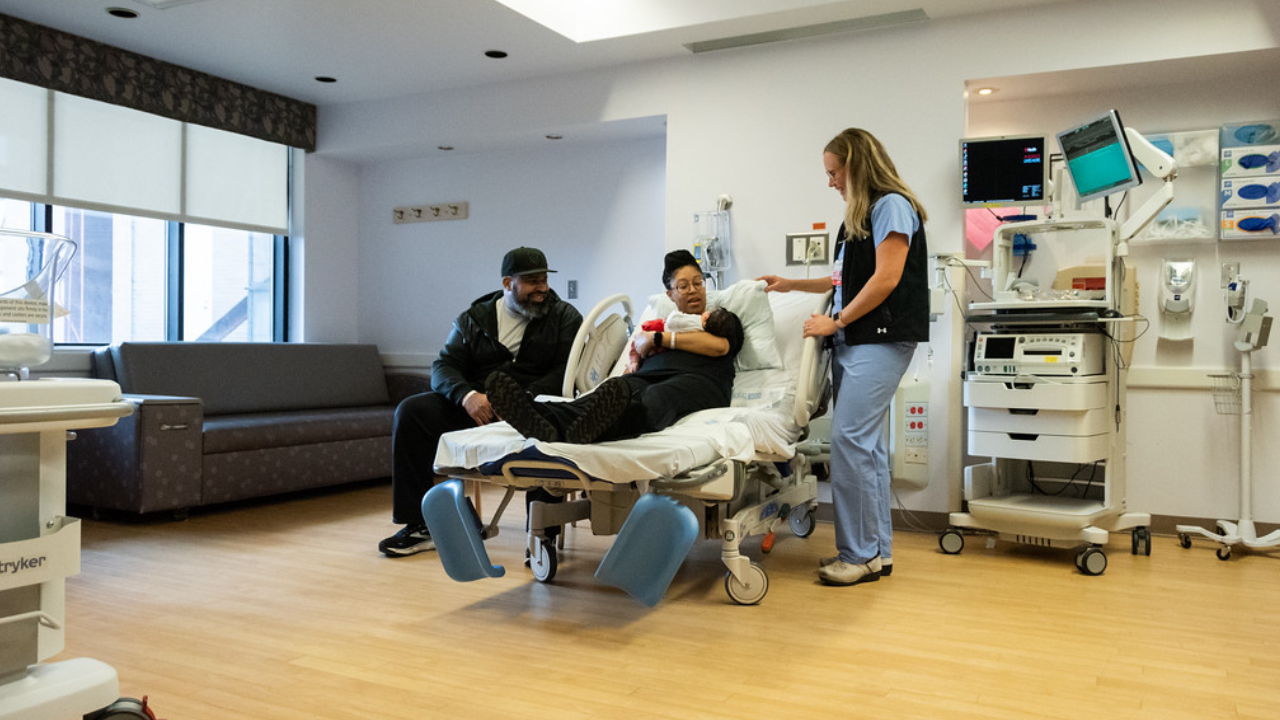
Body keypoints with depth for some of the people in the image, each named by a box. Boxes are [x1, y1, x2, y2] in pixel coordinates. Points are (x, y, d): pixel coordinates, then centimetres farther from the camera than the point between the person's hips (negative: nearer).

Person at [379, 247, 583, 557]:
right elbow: (443, 367, 5)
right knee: (411, 411, -16)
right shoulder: (473, 319, 14)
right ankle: (419, 526, -13)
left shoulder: (564, 317, 8)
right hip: (476, 406, 3)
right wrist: (467, 396, -19)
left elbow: (567, 371, -5)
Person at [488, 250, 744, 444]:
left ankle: (589, 429, -75)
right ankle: (547, 419, -68)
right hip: (649, 376, 3)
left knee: (655, 397, -41)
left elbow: (720, 345, 3)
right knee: (617, 386, -36)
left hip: (698, 380, -3)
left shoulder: (723, 319, 28)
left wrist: (659, 339, 7)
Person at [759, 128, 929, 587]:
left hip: (881, 339, -9)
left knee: (849, 438, -13)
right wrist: (790, 285, 29)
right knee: (866, 442, 7)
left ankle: (861, 554, -5)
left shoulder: (891, 205, -6)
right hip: (854, 340, 9)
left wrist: (835, 321, -9)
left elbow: (885, 279, -14)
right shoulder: (860, 215, 21)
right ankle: (877, 549, 13)